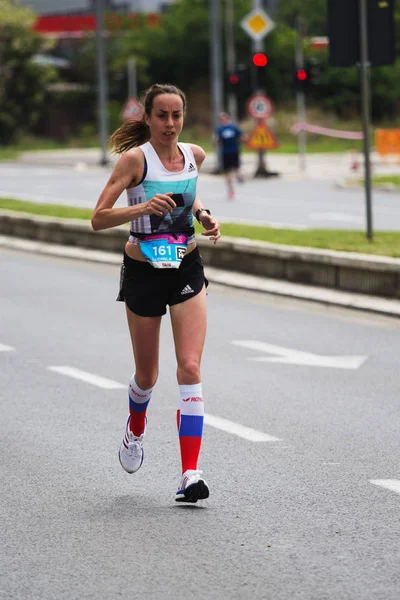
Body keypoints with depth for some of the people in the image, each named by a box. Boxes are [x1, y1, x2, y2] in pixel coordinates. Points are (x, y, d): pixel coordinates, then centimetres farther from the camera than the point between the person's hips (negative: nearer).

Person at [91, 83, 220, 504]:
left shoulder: (194, 155, 2)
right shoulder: (135, 158, -13)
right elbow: (98, 219, -17)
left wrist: (202, 215, 5)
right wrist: (143, 207, -32)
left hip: (187, 269, 3)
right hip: (143, 273, -3)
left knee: (190, 367, -12)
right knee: (147, 375, 11)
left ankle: (190, 473, -17)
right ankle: (135, 429, 47)